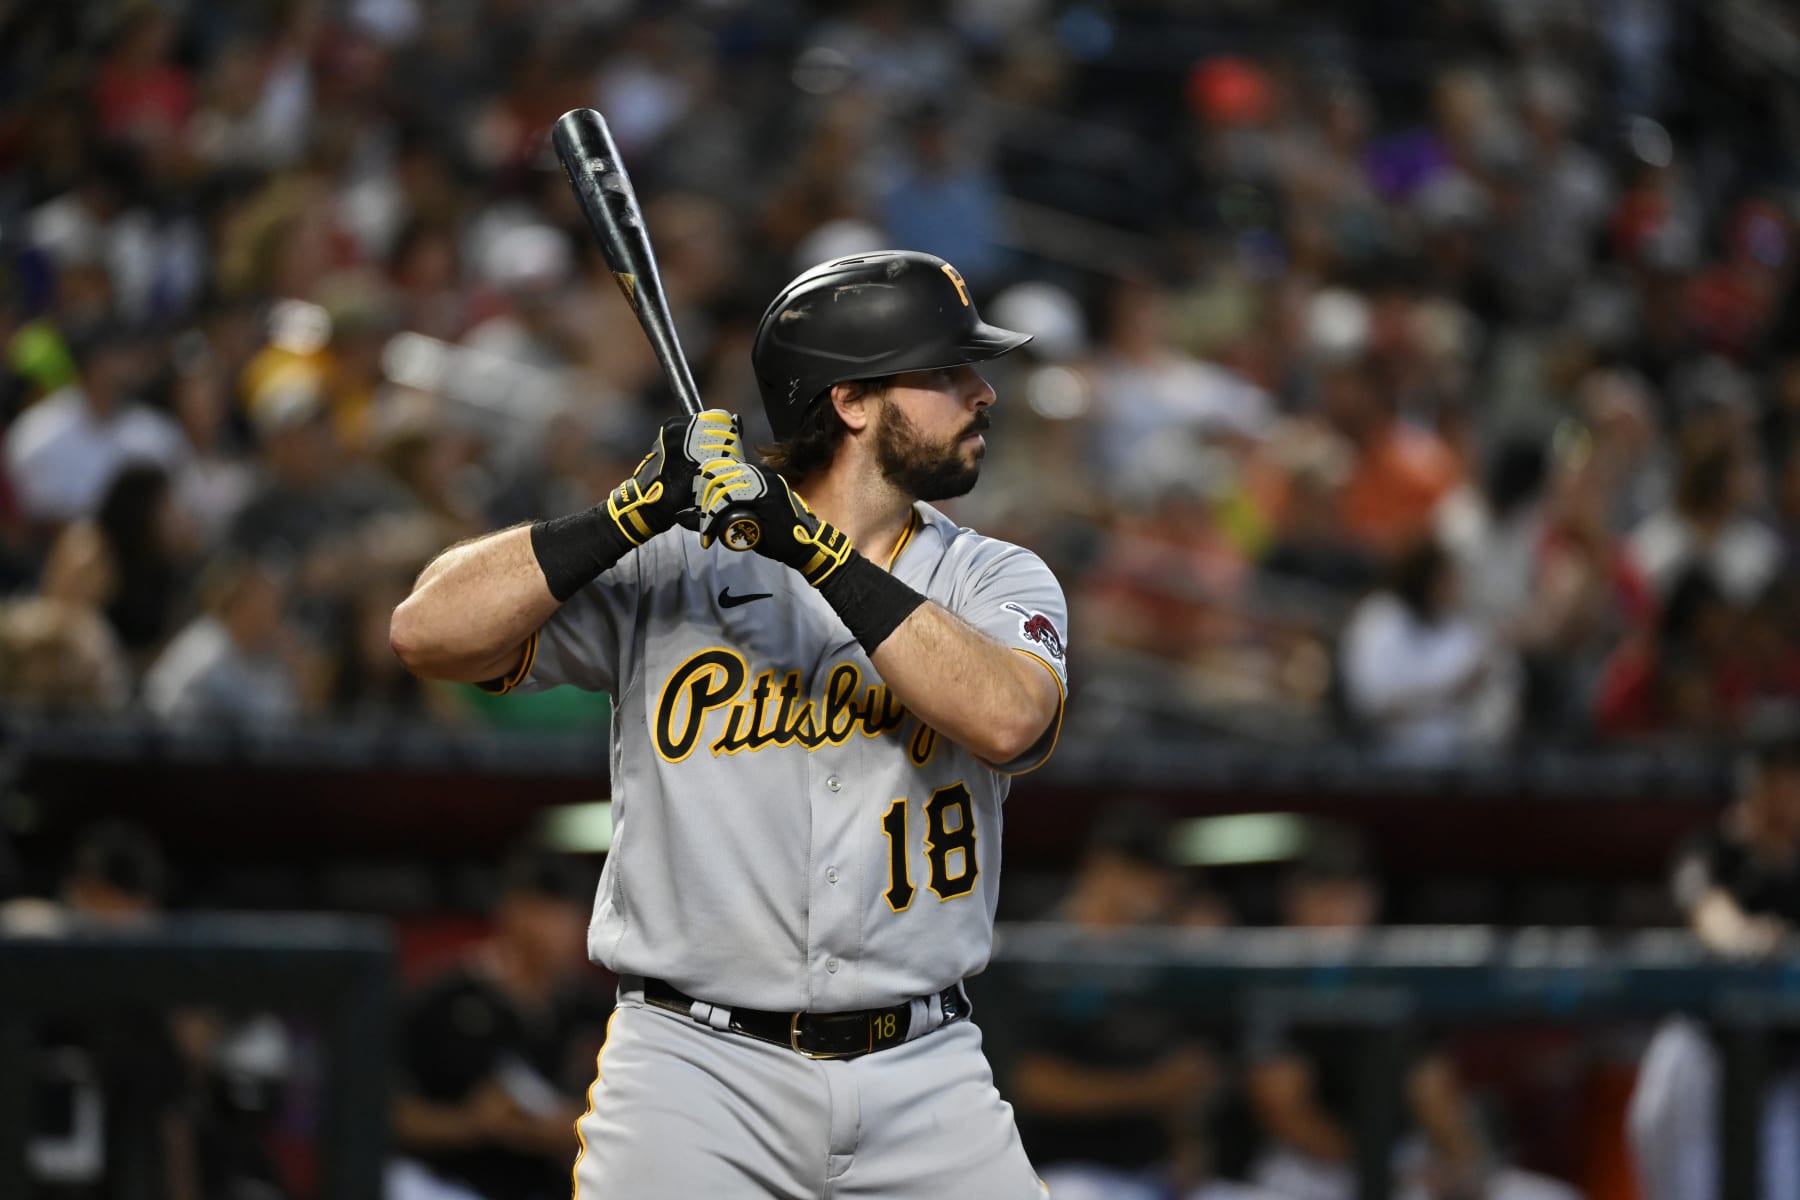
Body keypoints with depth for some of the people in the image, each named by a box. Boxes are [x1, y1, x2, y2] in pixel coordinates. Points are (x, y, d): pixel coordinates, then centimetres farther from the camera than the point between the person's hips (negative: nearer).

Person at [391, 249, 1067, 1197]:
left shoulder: (994, 580, 7)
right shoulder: (670, 562, 2)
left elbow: (1008, 720, -15)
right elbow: (428, 633, -6)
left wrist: (822, 552, -19)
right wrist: (633, 512, -15)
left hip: (924, 1082, 2)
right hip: (697, 1073, -2)